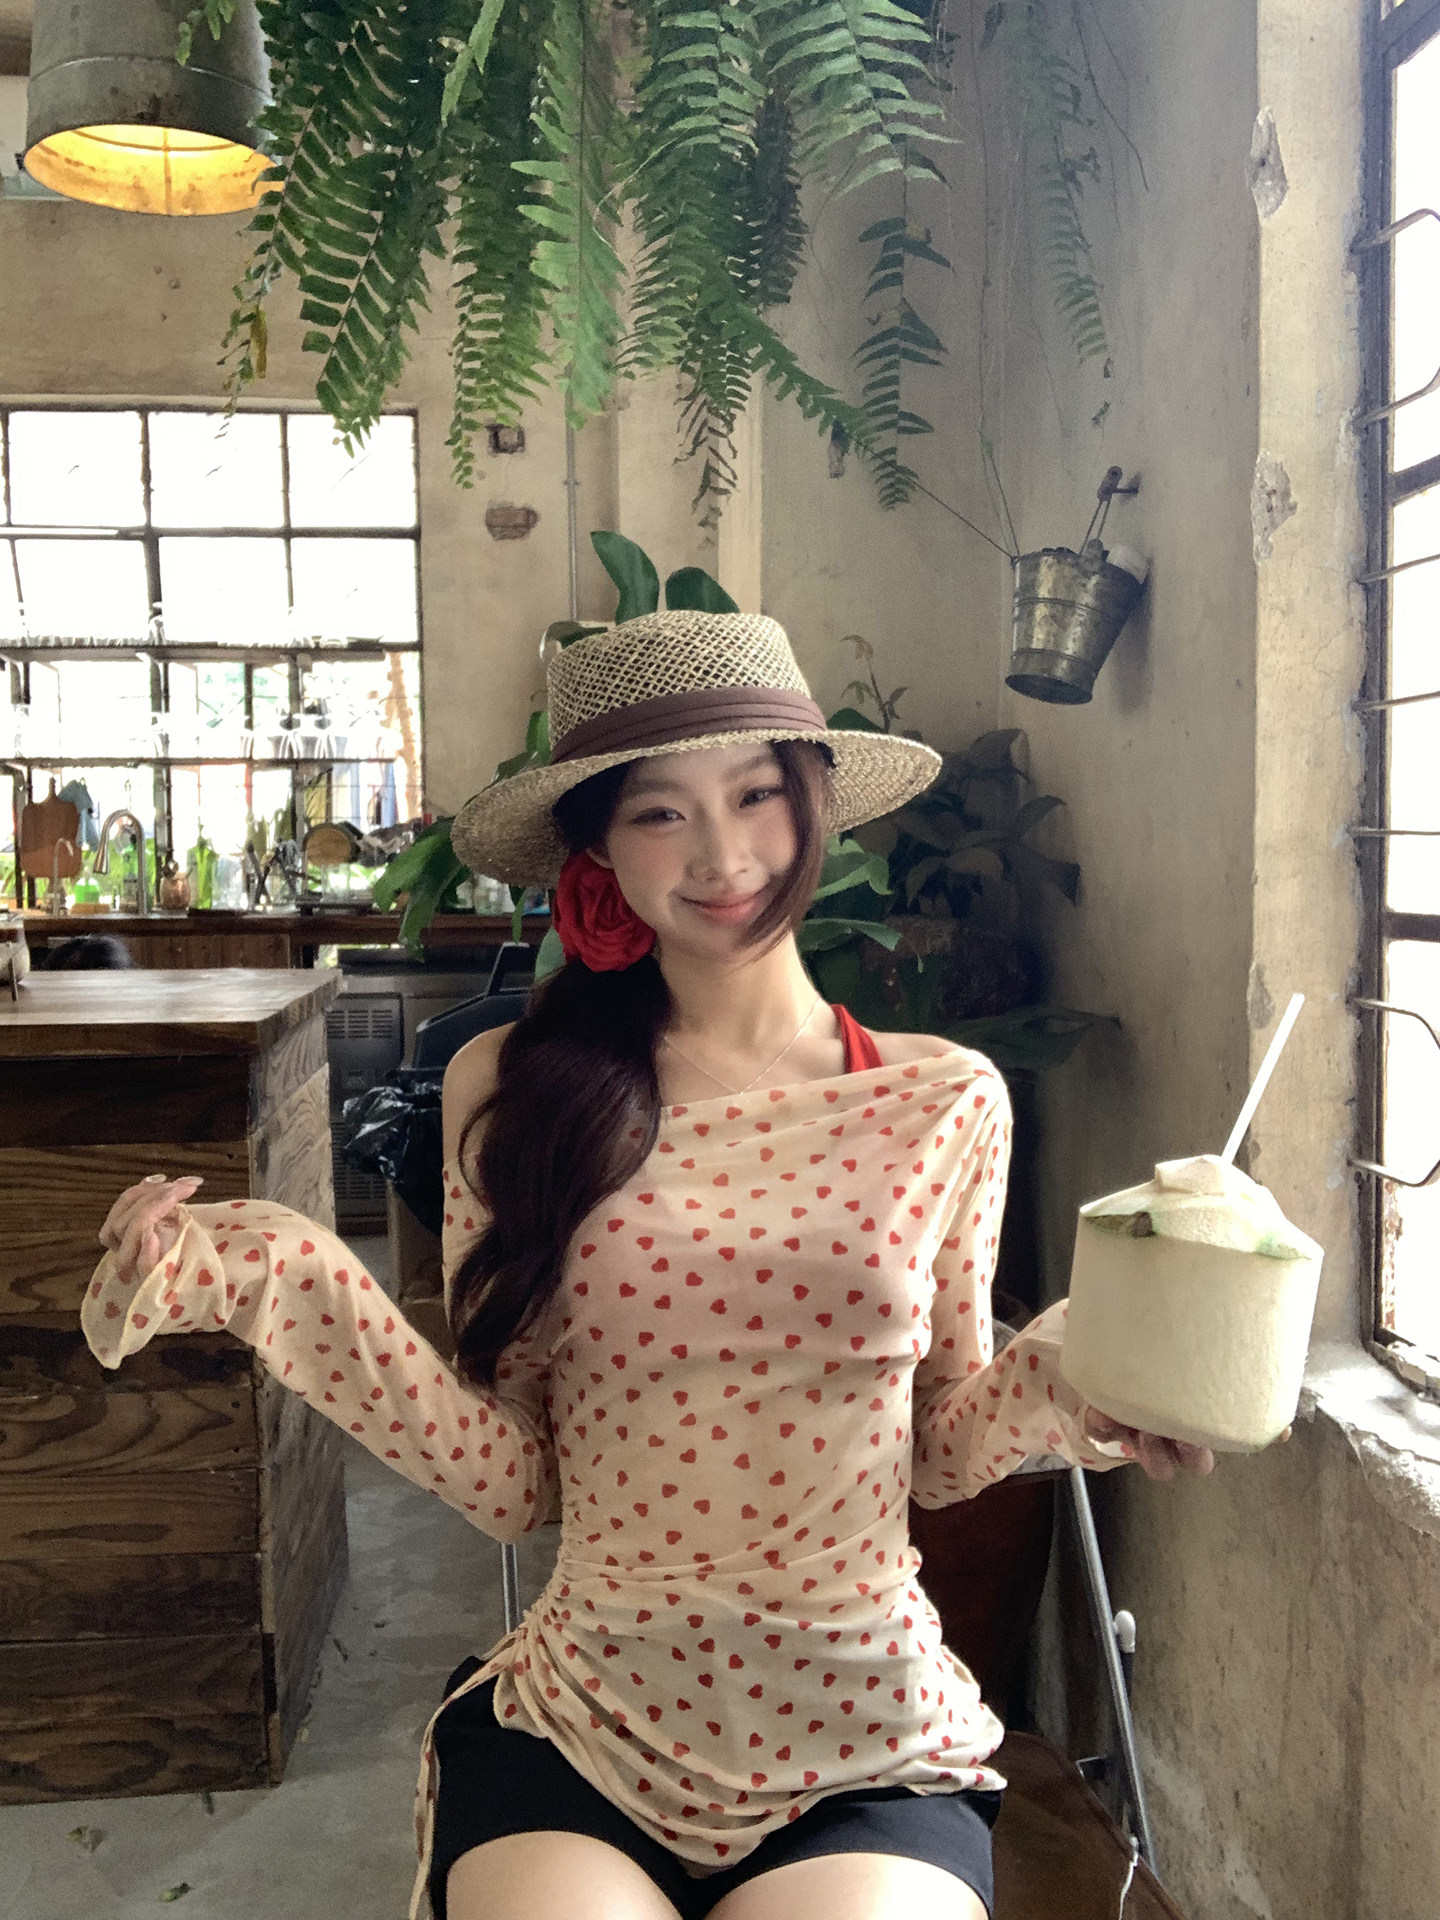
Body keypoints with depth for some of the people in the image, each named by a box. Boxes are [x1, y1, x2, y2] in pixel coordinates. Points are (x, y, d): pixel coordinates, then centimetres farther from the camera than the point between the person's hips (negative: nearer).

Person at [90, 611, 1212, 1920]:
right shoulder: (511, 1089, -2)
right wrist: (271, 1282, -13)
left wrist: (1074, 1379, -12)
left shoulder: (943, 1100, -2)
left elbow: (943, 1453, 8)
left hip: (870, 1760, 1)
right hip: (573, 1732, 0)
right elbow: (509, 1479, -4)